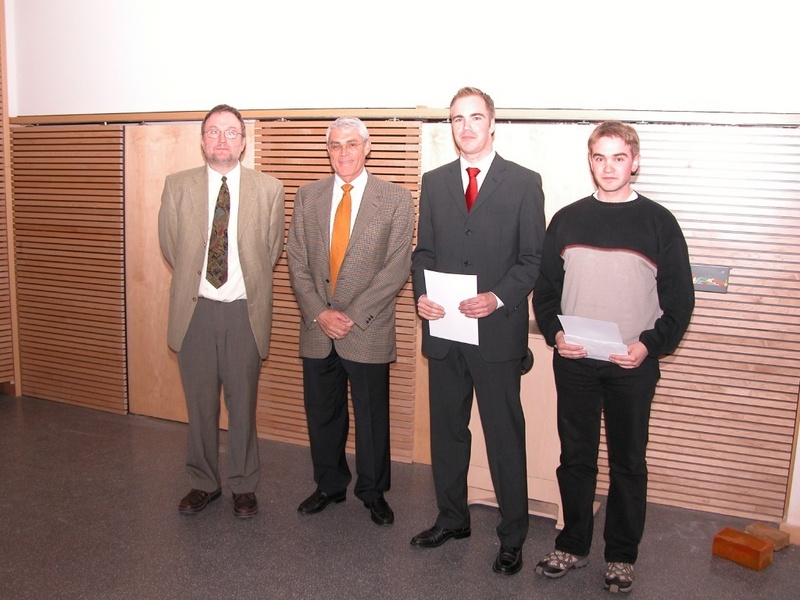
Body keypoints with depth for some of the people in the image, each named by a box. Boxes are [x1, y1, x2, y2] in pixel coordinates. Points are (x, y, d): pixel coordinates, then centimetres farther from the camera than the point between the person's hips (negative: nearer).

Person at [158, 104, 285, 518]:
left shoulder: (269, 189, 0)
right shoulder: (177, 186, 3)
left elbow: (273, 248, 7)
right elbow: (169, 246, 10)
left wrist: (248, 282, 9)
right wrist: (194, 278, 11)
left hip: (244, 311, -1)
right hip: (195, 309, 1)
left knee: (243, 403, 8)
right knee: (200, 402, 11)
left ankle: (243, 487, 24)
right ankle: (203, 482, 28)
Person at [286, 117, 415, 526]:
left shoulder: (396, 200, -3)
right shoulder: (308, 196, 7)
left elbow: (396, 268, -8)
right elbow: (296, 261, 4)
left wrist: (353, 315, -14)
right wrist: (319, 313, -8)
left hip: (368, 331, -3)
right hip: (317, 329, 3)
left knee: (372, 417, 8)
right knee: (321, 414, 14)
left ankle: (373, 492, 28)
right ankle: (329, 485, 34)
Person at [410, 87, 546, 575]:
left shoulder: (524, 182, -1)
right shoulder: (434, 182, 10)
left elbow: (534, 257, -3)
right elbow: (424, 251, 11)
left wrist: (498, 298, -18)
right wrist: (422, 295, -7)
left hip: (498, 331, -4)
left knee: (505, 437, 5)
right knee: (446, 430, 16)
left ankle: (513, 536, 21)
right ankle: (452, 519, 34)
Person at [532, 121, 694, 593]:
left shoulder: (659, 222, 0)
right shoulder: (567, 220, 6)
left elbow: (680, 298, 0)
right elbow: (545, 288, 9)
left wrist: (651, 344, -14)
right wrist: (554, 333, -7)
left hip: (633, 365, -2)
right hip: (574, 362, 2)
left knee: (629, 462, 9)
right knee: (575, 457, 11)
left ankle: (622, 556, 24)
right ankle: (573, 545, 27)